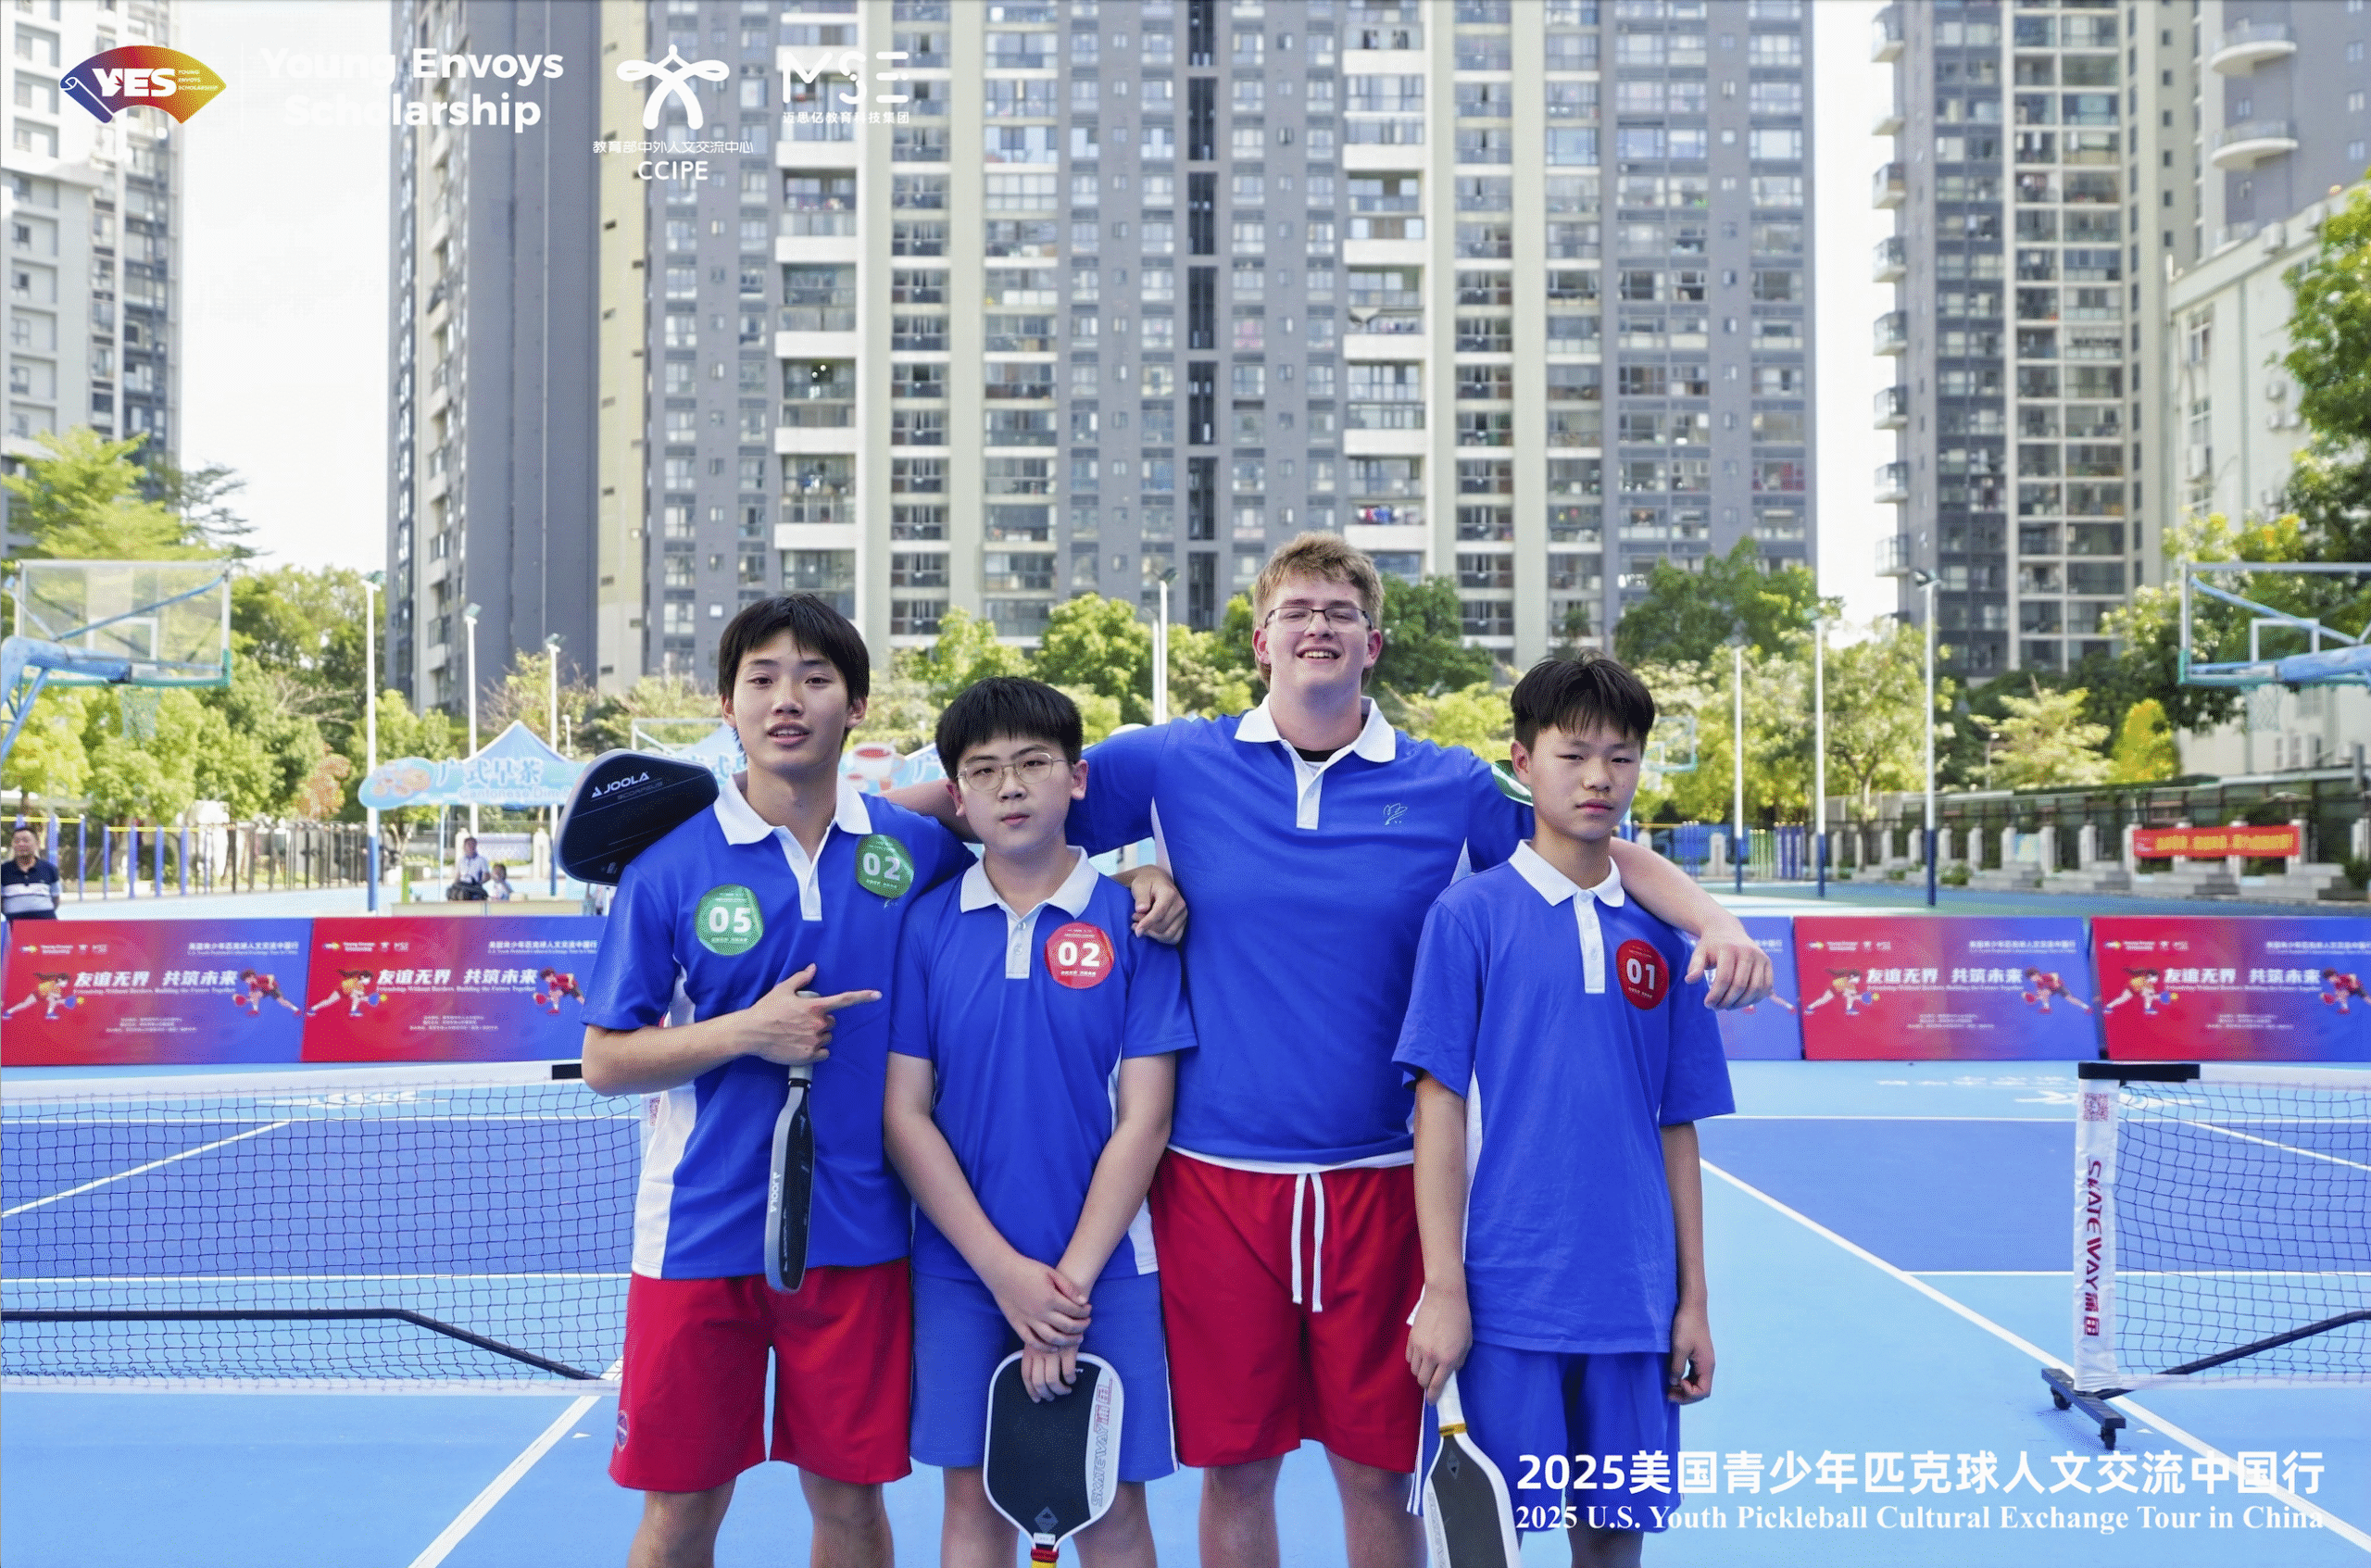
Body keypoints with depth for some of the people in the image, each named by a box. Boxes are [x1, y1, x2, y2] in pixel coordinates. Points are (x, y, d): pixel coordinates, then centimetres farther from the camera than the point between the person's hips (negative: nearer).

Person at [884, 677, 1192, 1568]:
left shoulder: (1133, 921, -3)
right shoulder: (927, 926, 1)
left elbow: (1143, 1120, -6)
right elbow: (905, 1115, -1)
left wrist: (1071, 1280, -11)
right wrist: (1005, 1270, -9)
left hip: (1103, 1270, -1)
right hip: (961, 1272, 1)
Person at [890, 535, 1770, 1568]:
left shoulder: (1452, 788, 3)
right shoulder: (1174, 765, 3)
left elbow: (1614, 858, 8)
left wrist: (1714, 922, -9)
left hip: (1380, 1177, 0)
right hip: (1216, 1176, 0)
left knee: (1377, 1470, 8)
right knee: (1235, 1466, 9)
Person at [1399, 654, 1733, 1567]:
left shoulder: (1659, 935, 8)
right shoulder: (1471, 915, -3)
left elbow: (1676, 1129, 11)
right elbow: (1439, 1107, -5)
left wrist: (1693, 1300, 9)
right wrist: (1443, 1286, -10)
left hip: (1633, 1303, 4)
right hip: (1509, 1297, -3)